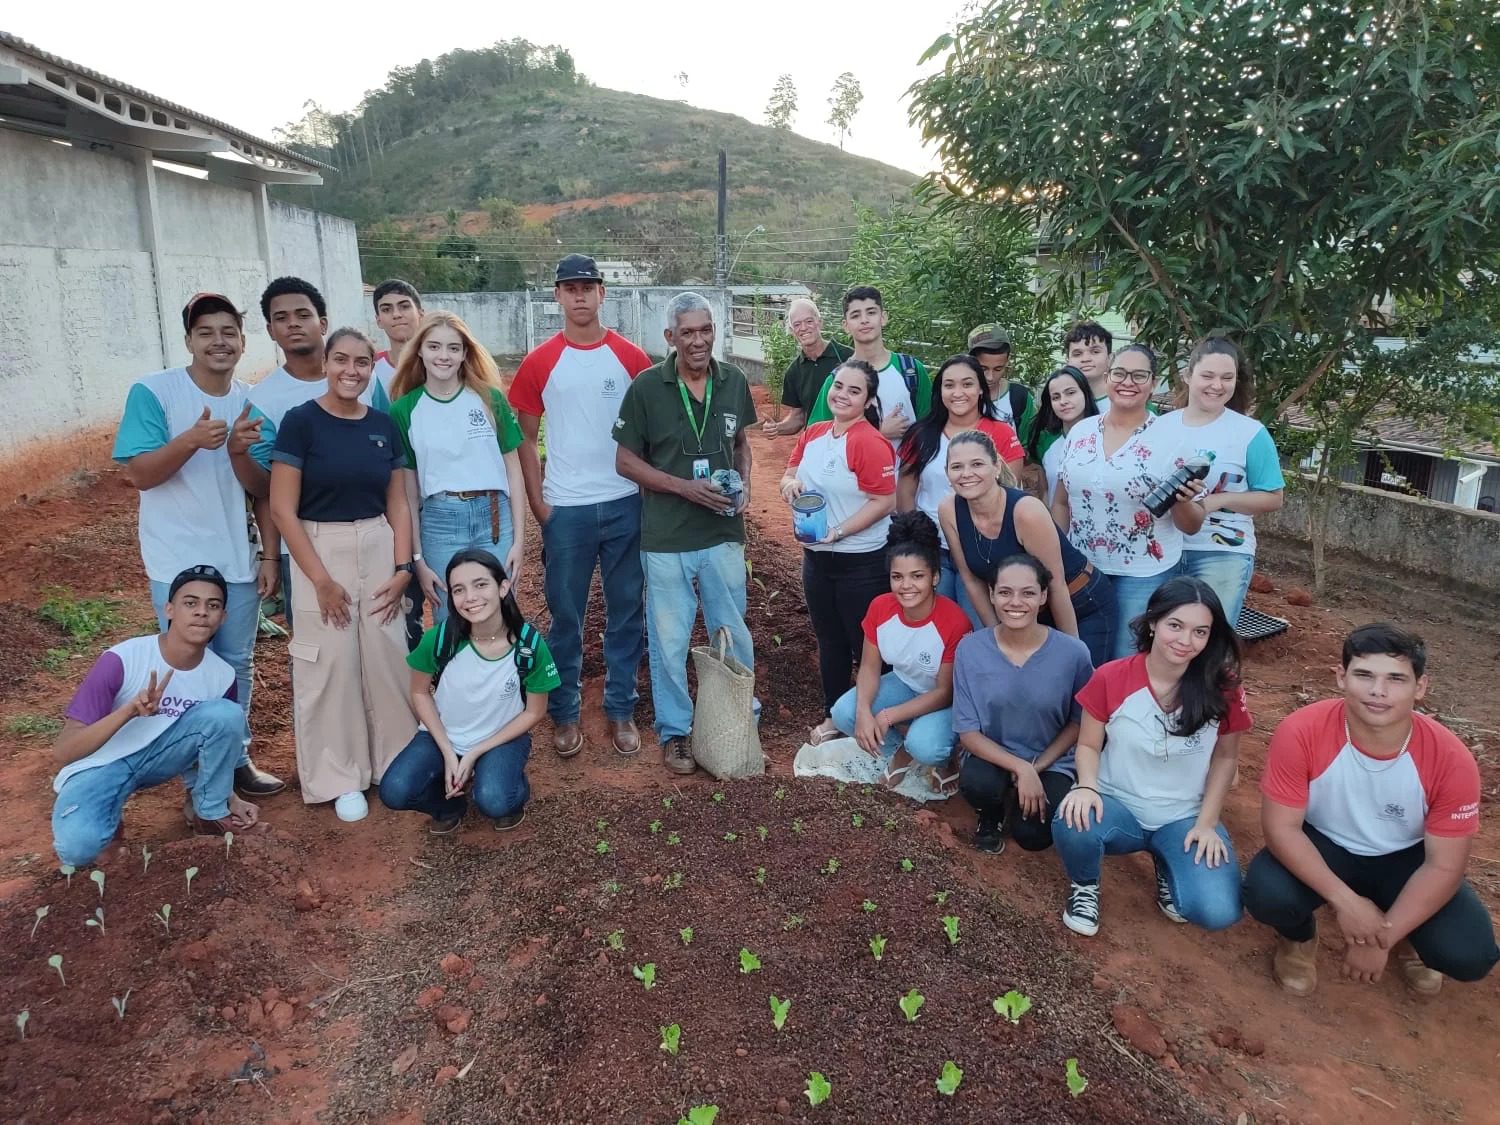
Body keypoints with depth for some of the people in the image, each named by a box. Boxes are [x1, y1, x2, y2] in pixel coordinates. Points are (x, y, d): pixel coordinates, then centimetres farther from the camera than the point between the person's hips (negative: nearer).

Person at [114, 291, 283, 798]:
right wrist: (191, 440, -30)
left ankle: (237, 759, 31)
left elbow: (261, 490, 0)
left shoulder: (252, 405, 2)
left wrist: (239, 452, -21)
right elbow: (140, 475, -14)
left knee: (238, 666, 14)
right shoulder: (151, 392, -9)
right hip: (179, 563, -4)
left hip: (237, 560, 4)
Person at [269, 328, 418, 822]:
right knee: (330, 665, 4)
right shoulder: (300, 421, -8)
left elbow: (397, 504, 8)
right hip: (321, 551, -3)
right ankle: (340, 778, 19)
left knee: (387, 659, 8)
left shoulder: (384, 425, 5)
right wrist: (321, 579, -13)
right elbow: (282, 509, -11)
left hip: (378, 550, 4)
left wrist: (403, 567, -2)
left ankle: (395, 762, 26)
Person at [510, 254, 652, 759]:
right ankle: (564, 714, 23)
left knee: (626, 611, 9)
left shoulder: (631, 357, 1)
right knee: (565, 614, 8)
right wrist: (537, 503, -2)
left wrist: (653, 490, 0)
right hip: (565, 508, 0)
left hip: (625, 504, 1)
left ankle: (621, 710, 23)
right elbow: (525, 438, 4)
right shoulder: (539, 363, 0)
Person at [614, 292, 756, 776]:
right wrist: (685, 487, -16)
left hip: (724, 533, 3)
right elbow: (625, 460, -5)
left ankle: (742, 720, 35)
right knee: (670, 640, 8)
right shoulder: (647, 387, -9)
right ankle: (674, 731, 27)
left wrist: (744, 484, -4)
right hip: (667, 539, -2)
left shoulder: (734, 382, 0)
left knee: (734, 634, 14)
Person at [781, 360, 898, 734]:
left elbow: (885, 502, -21)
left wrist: (837, 532, -24)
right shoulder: (813, 434, 4)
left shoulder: (870, 443, -19)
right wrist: (791, 483, -11)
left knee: (866, 645, 7)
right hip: (816, 557, 7)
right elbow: (788, 475, 13)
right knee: (829, 641, 19)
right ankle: (834, 716, 35)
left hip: (862, 562, -7)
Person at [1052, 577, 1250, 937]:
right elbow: (1088, 745, -3)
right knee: (1072, 822, -35)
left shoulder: (1222, 687, -10)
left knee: (1217, 912, -23)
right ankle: (1085, 885, 2)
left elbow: (1225, 757, 3)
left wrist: (1207, 823, -5)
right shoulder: (1110, 678, -12)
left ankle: (1168, 864, 14)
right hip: (1118, 807, -1)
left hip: (1185, 818, 1)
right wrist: (1087, 787, -24)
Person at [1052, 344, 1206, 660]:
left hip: (1145, 575, -3)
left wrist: (1183, 502, -25)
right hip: (1081, 570, 4)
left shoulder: (1170, 438, -8)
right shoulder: (1080, 431, 2)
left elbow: (1192, 525, -5)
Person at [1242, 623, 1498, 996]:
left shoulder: (1451, 760, -25)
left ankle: (1406, 937, 18)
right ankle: (1299, 938, 8)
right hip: (1324, 845, -1)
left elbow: (1444, 867, -17)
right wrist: (1345, 901, -31)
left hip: (1404, 859, 2)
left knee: (1469, 956, -20)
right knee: (1266, 894, -30)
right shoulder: (1300, 733, -30)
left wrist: (1385, 938, -20)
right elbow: (1281, 827, -22)